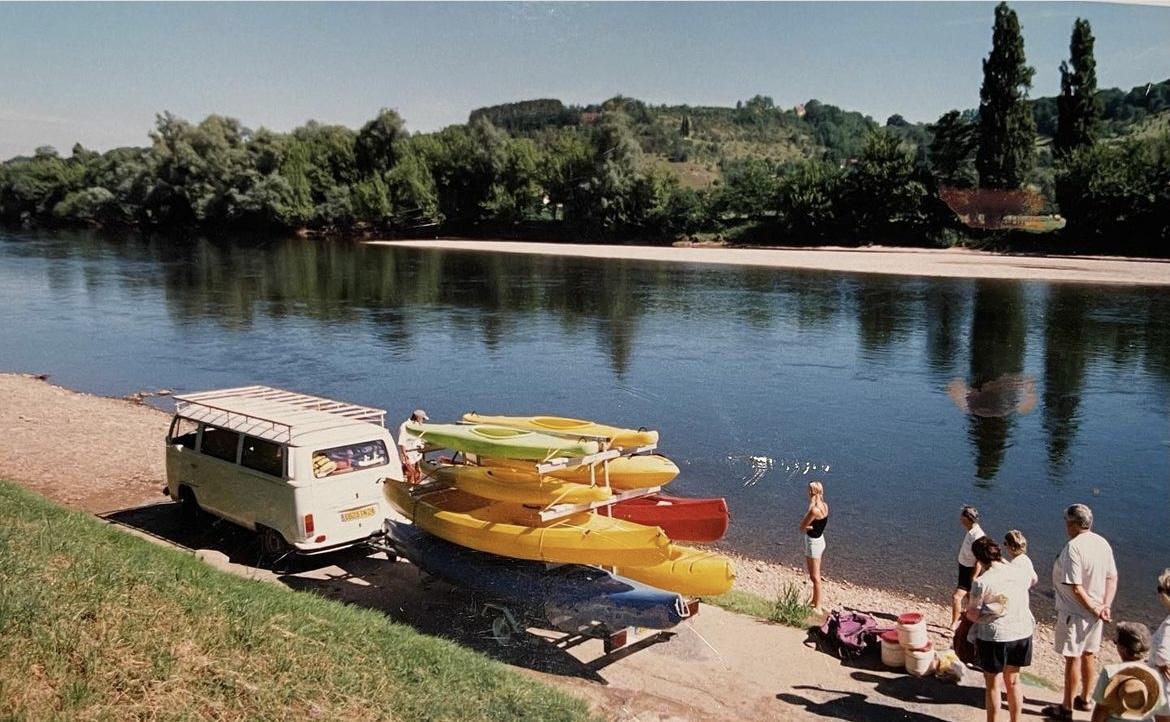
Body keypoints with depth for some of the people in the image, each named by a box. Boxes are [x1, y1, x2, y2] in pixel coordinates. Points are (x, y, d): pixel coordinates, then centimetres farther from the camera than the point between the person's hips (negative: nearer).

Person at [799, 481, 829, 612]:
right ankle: (814, 600, 38)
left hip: (813, 543, -10)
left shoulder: (815, 510, -28)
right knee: (815, 574, 23)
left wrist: (810, 506, -21)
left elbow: (802, 527, -19)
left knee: (815, 576, 2)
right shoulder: (824, 506, 0)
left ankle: (817, 608, 11)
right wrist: (808, 526, -15)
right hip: (819, 540, 10)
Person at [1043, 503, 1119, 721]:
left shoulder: (1073, 547, -23)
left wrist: (1094, 609, -14)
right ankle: (1084, 699, 36)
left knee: (1072, 659, 3)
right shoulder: (1103, 543, 2)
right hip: (1095, 611, 8)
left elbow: (1076, 588, -25)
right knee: (1089, 655, 20)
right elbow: (1113, 578, 4)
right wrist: (1106, 606, -3)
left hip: (1074, 612, -8)